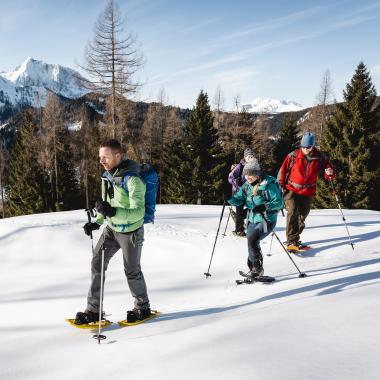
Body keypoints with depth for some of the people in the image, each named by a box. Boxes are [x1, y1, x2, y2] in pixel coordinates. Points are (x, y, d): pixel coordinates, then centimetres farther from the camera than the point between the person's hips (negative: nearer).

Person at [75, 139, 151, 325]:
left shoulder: (132, 179, -26)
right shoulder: (107, 176, 0)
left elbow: (138, 212, -32)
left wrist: (113, 212, -44)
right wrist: (97, 222, 2)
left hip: (130, 232, -7)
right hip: (112, 228, 7)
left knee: (131, 271, 8)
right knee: (97, 263, 3)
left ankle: (143, 308, 31)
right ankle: (93, 310, 14)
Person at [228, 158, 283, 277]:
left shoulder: (269, 184, -16)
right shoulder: (247, 185, 5)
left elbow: (279, 202, -15)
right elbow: (238, 200, 2)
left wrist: (265, 207, -30)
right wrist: (229, 198, -19)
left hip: (266, 220, -7)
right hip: (252, 220, 7)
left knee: (252, 239, -23)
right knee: (252, 244, 14)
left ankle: (257, 268, -7)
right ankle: (253, 268, 33)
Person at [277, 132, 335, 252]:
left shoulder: (319, 157, -2)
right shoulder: (293, 155, -5)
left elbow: (327, 167, 5)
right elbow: (283, 170, 2)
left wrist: (330, 173, -19)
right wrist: (281, 185, -4)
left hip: (308, 193, 3)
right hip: (292, 190, -2)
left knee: (301, 217, 9)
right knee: (293, 212, -20)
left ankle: (293, 240, 25)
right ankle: (292, 241, -19)